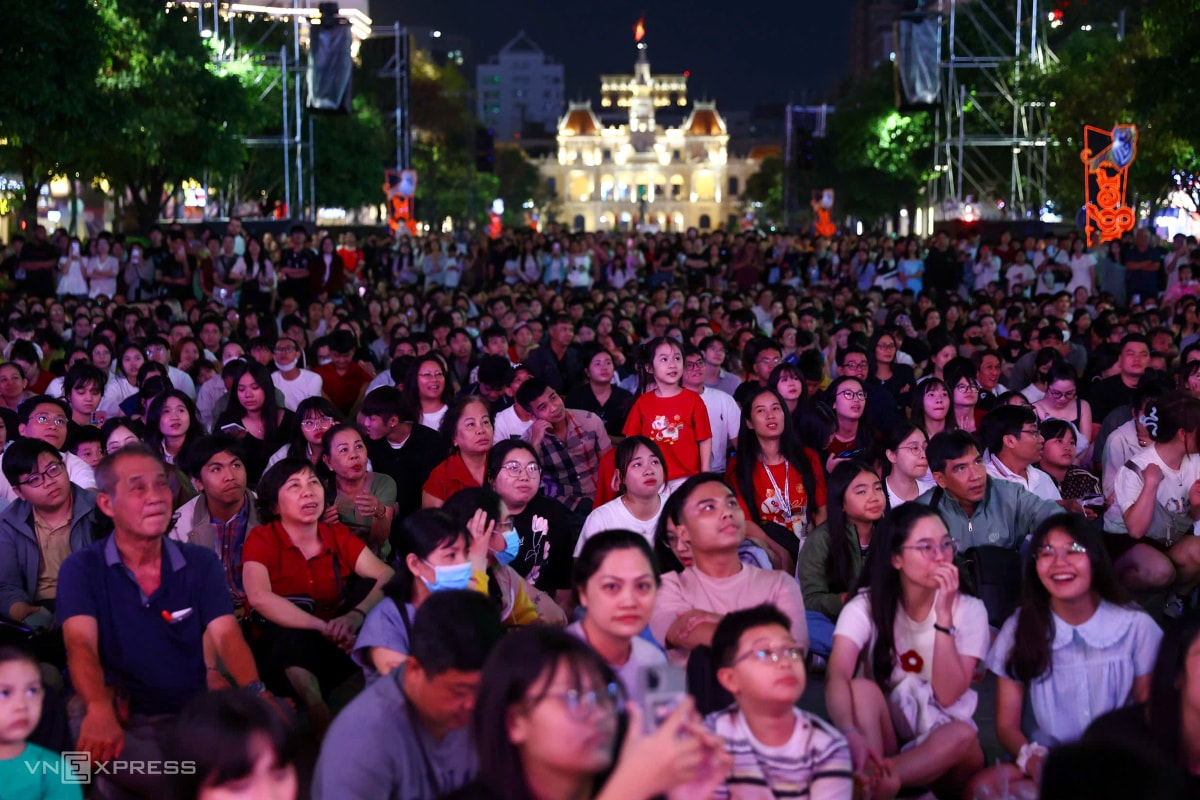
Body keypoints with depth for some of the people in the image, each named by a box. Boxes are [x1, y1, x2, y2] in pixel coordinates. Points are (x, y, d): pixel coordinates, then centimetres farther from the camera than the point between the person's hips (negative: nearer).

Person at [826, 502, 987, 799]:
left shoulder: (969, 610, -4)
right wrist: (851, 734, -47)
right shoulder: (866, 607, -8)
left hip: (941, 744, 1)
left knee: (963, 736, -33)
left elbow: (947, 695, -14)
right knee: (864, 689, -31)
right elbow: (837, 676, -27)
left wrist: (943, 615, -21)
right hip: (882, 735, -1)